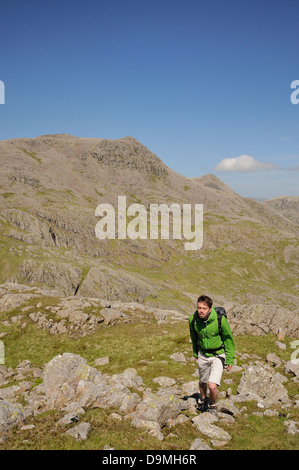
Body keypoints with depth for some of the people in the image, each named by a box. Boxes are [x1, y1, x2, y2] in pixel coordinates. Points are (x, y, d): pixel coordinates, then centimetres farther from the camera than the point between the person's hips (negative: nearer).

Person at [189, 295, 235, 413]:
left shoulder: (220, 319, -26)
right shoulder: (193, 319, -16)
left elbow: (228, 339, -10)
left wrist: (230, 359, -4)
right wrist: (195, 353, 19)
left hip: (218, 355, -3)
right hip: (202, 354, 4)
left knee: (212, 386, -15)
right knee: (202, 382, 22)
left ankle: (213, 406, 16)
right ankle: (203, 400, 55)